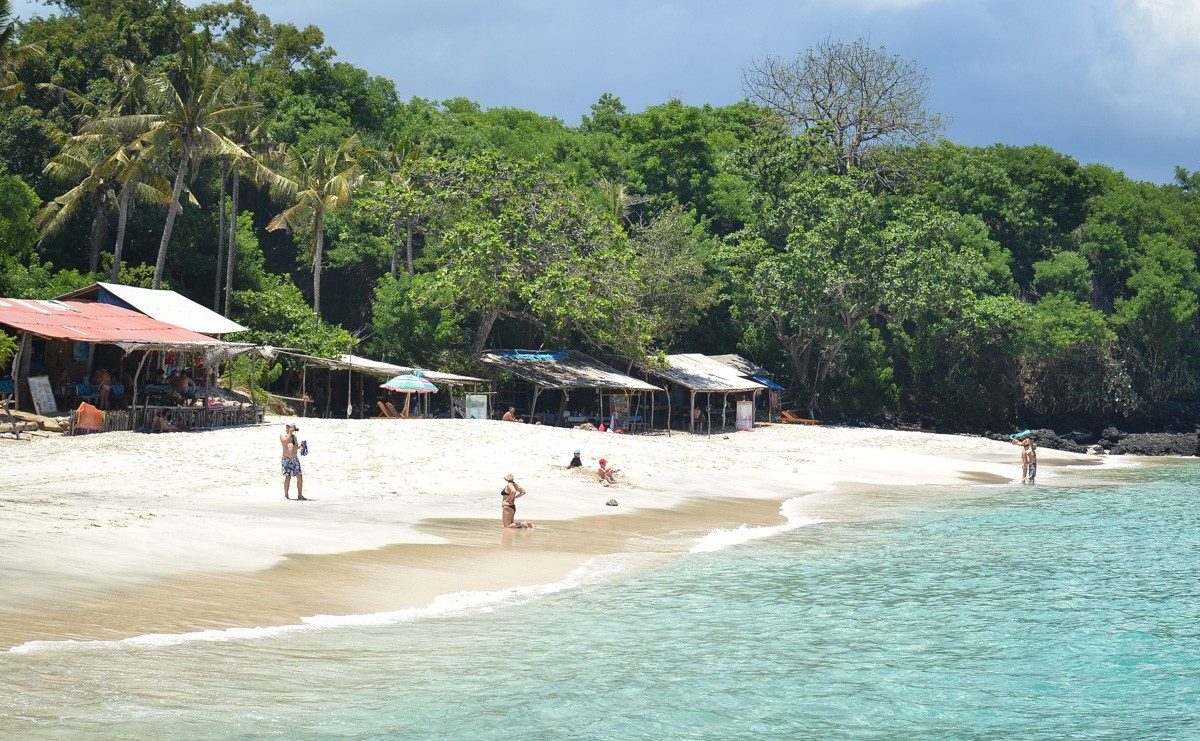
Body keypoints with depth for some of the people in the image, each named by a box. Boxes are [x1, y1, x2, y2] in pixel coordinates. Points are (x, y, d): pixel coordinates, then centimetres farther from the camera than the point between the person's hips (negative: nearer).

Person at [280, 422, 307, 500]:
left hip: (295, 458, 6)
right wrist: (290, 433, -20)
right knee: (287, 477, -8)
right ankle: (286, 495, 2)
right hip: (287, 459, -6)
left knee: (300, 476, 0)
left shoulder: (294, 435, 18)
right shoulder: (283, 435, -1)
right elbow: (285, 442, -21)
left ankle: (300, 495, 5)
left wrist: (301, 445, 6)